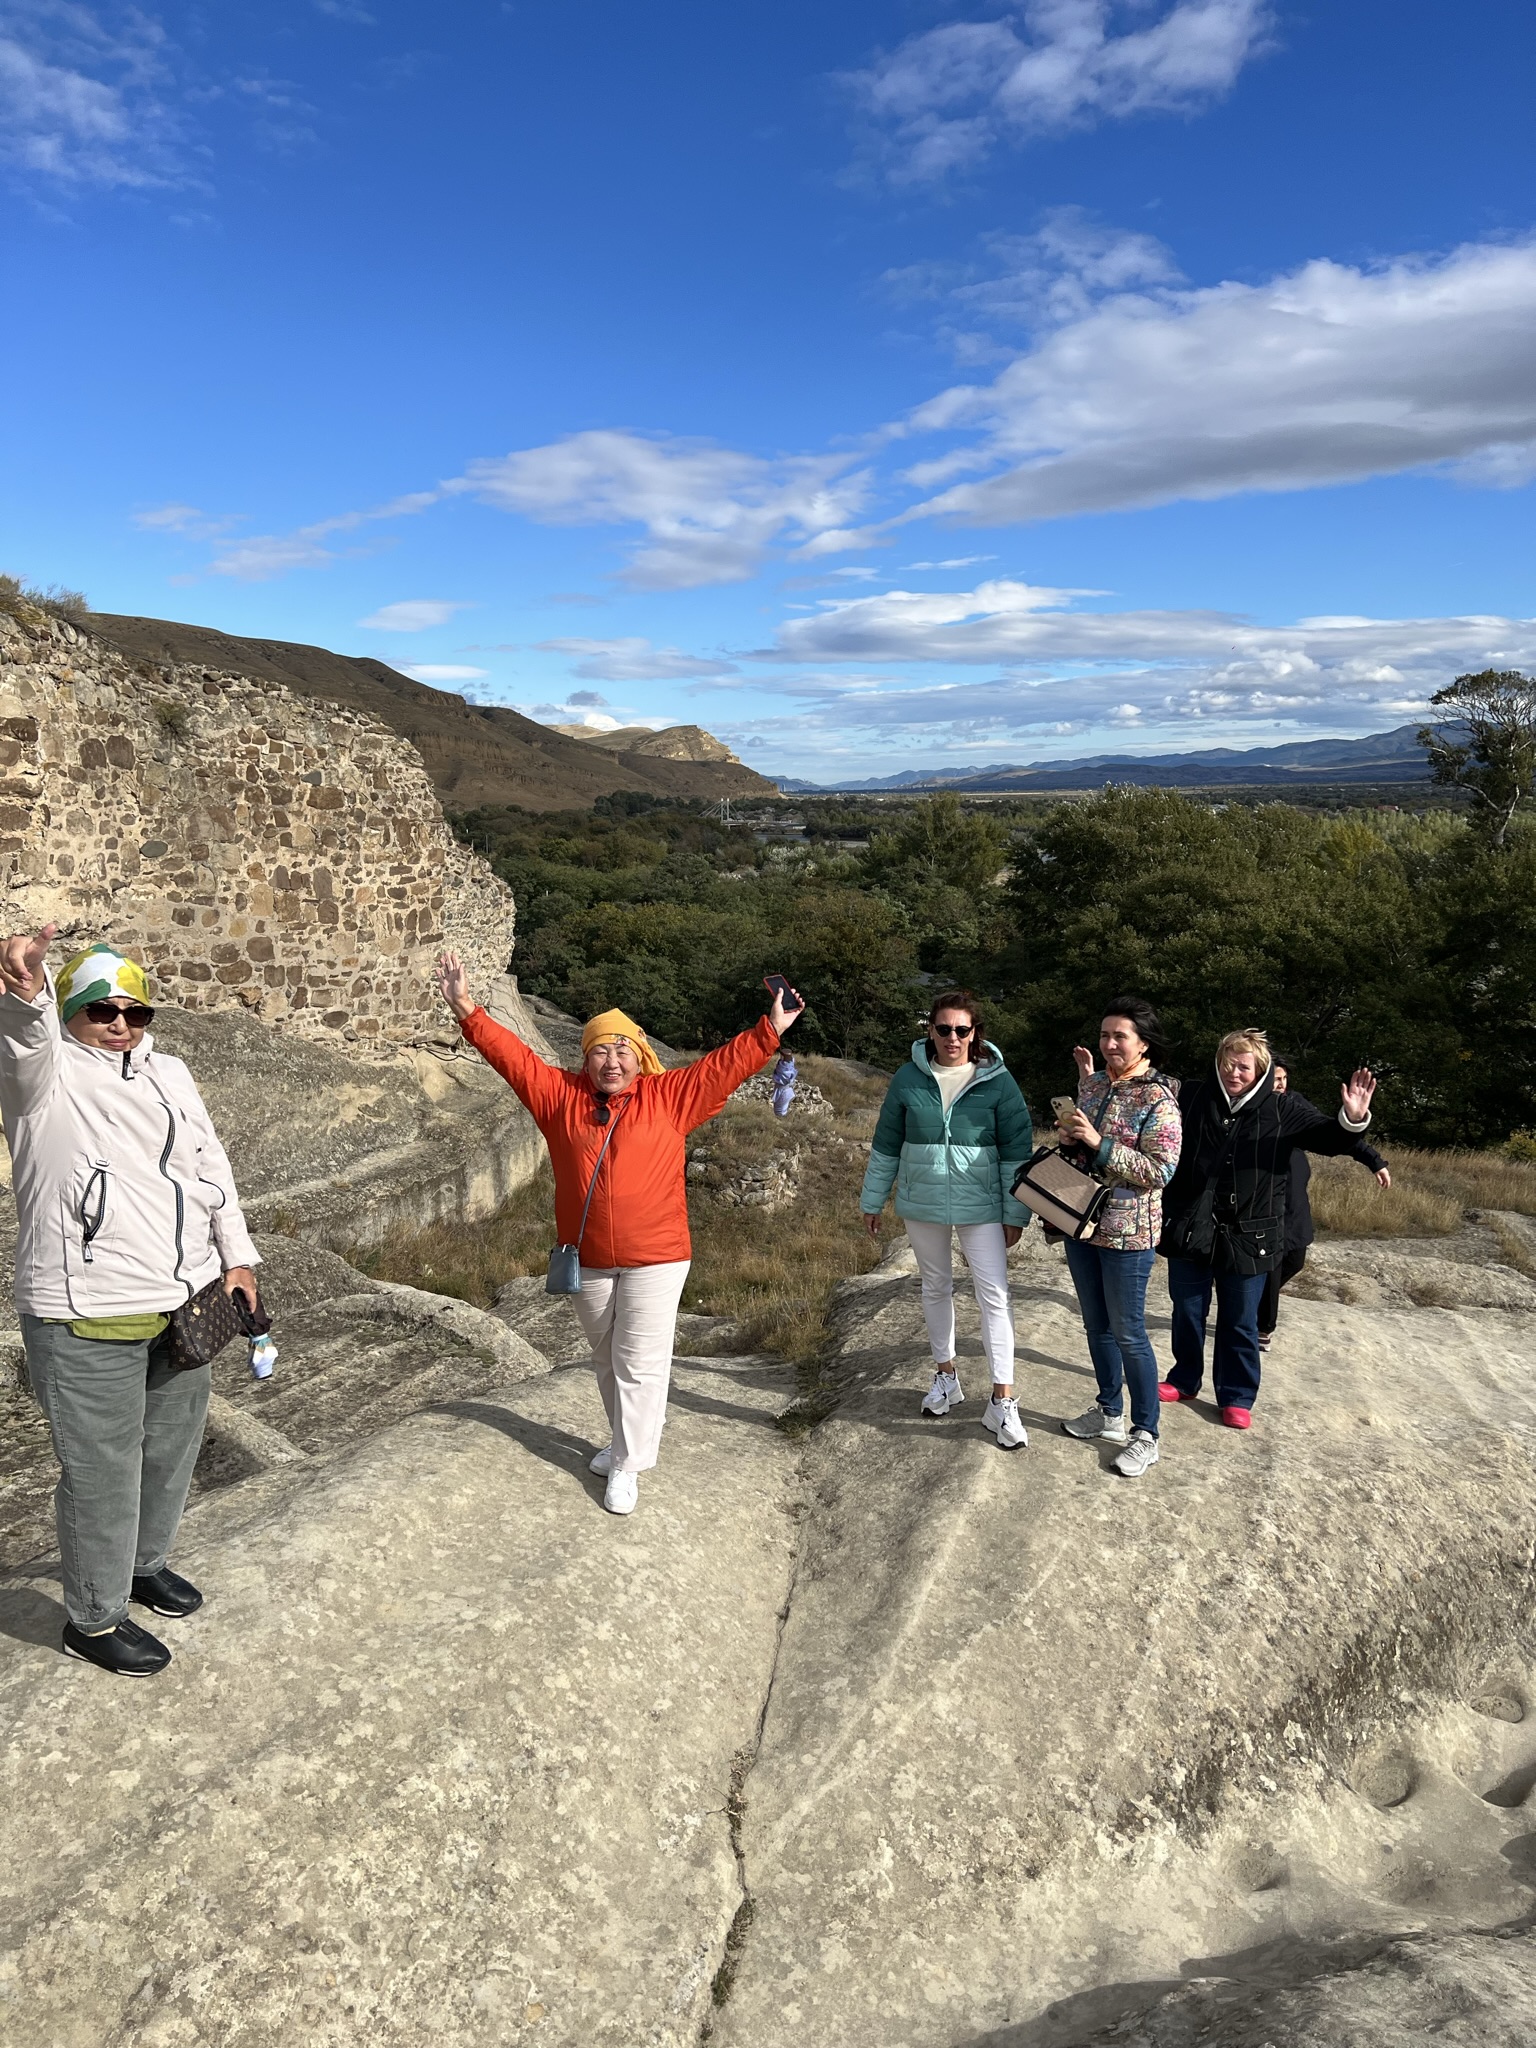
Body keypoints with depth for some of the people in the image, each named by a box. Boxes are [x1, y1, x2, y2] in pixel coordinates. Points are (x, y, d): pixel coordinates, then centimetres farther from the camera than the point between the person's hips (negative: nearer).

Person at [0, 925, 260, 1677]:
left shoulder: (169, 1074, 12)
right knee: (103, 1470, 3)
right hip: (88, 1322, -6)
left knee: (170, 1452, 21)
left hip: (185, 1305, 7)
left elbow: (212, 1164, 15)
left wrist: (237, 1256, 11)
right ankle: (94, 1619, 22)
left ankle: (146, 1565, 43)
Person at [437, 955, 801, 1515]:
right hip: (586, 1260, 3)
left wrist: (771, 1029, -12)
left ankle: (627, 1467, 12)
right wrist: (467, 1010, -5)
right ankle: (625, 1440, 38)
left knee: (640, 1364, 0)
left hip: (654, 1261, -3)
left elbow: (724, 1065, -5)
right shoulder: (560, 1095, 2)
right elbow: (511, 1054, 1)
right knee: (607, 1360, 19)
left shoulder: (669, 1096, -3)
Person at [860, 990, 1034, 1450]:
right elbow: (886, 1144, 5)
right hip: (922, 1203, 3)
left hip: (980, 1205, -2)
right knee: (936, 1287, 17)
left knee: (994, 1294, -7)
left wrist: (1015, 1213, -5)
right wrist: (872, 1201, 9)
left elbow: (1017, 1150, -5)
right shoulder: (909, 1078, -3)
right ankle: (945, 1376, 34)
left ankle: (1002, 1401, -2)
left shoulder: (997, 1081, -8)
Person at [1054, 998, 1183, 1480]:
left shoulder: (1159, 1100, -16)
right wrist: (1069, 1135, -5)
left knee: (1128, 1332, 2)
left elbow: (1160, 1170, -21)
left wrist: (1099, 1143, -25)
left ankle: (1145, 1434, 16)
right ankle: (1109, 1414, 34)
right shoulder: (1092, 1084, 6)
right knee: (1096, 1324, 18)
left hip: (1128, 1232, -7)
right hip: (1081, 1222, 7)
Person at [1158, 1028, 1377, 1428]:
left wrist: (1352, 1120, -25)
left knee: (1240, 1322, 12)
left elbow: (1328, 1139, -3)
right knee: (1187, 1313, 16)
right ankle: (1184, 1380, 36)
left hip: (1247, 1236, -1)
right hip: (1189, 1229, 1)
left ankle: (1236, 1397, 28)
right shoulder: (1190, 1098, -4)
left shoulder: (1283, 1110, -5)